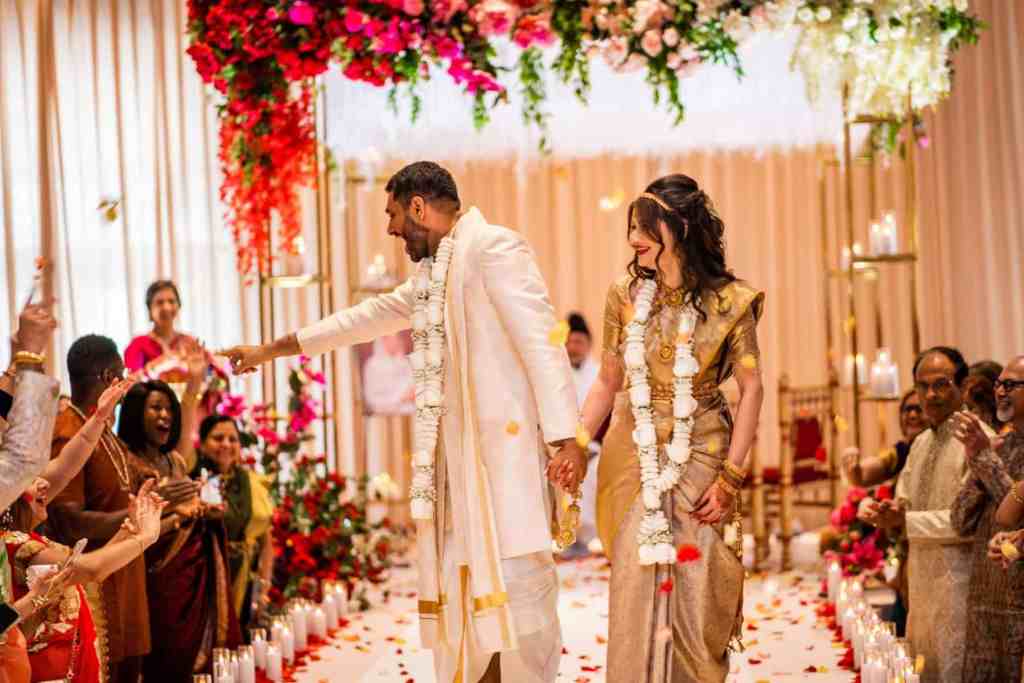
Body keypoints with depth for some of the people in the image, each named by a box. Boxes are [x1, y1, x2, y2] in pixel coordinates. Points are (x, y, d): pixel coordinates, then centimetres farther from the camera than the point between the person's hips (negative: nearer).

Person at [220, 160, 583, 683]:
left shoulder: (494, 248, -7)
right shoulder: (435, 274, 21)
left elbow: (542, 342, -14)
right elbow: (367, 316, 32)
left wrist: (565, 438, -20)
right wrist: (271, 350, 38)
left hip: (506, 444, -9)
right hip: (458, 449, 9)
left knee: (516, 573, -9)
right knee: (464, 574, 7)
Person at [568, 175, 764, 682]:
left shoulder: (728, 302, -7)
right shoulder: (625, 296, 1)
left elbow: (752, 388, -5)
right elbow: (607, 383, 8)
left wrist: (730, 478, -9)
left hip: (700, 461, -2)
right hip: (634, 463, 2)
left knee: (696, 594, 2)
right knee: (635, 590, 2)